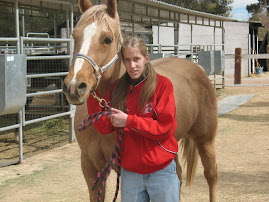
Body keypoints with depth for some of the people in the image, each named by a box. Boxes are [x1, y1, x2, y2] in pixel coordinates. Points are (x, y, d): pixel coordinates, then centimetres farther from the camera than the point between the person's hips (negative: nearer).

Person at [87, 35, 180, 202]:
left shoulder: (162, 84, -8)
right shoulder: (117, 88, 3)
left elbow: (165, 127, -14)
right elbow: (105, 128, -4)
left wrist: (129, 121, -19)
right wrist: (92, 95, -13)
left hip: (161, 171, -3)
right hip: (130, 172, 3)